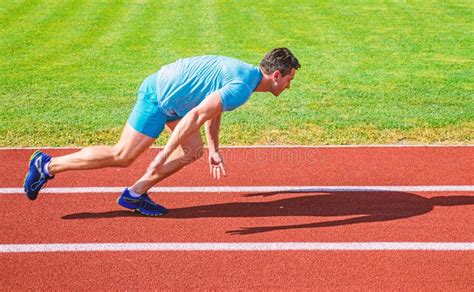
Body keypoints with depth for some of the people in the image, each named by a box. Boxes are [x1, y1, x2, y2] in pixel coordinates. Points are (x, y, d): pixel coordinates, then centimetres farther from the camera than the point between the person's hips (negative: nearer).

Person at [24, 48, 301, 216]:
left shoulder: (244, 72, 9)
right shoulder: (241, 88, -23)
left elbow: (213, 108, 22)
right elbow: (197, 115, -31)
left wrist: (214, 150, 24)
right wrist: (164, 156, -30)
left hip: (166, 92, 10)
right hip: (157, 99, -10)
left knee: (193, 150, 6)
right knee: (122, 156, -2)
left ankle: (135, 194, 11)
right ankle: (48, 166, 8)